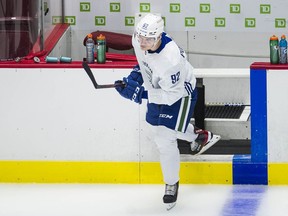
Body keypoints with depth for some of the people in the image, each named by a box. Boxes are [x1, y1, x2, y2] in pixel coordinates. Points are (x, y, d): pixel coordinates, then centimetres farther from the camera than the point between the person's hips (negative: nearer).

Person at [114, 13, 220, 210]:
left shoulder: (170, 59, -42)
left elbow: (171, 95, -36)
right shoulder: (138, 40, -20)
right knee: (163, 125, 28)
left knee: (165, 138, -7)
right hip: (158, 87, 8)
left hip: (179, 92, -8)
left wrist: (141, 93, -42)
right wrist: (136, 74, -6)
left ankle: (172, 184, 16)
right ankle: (200, 136, 56)